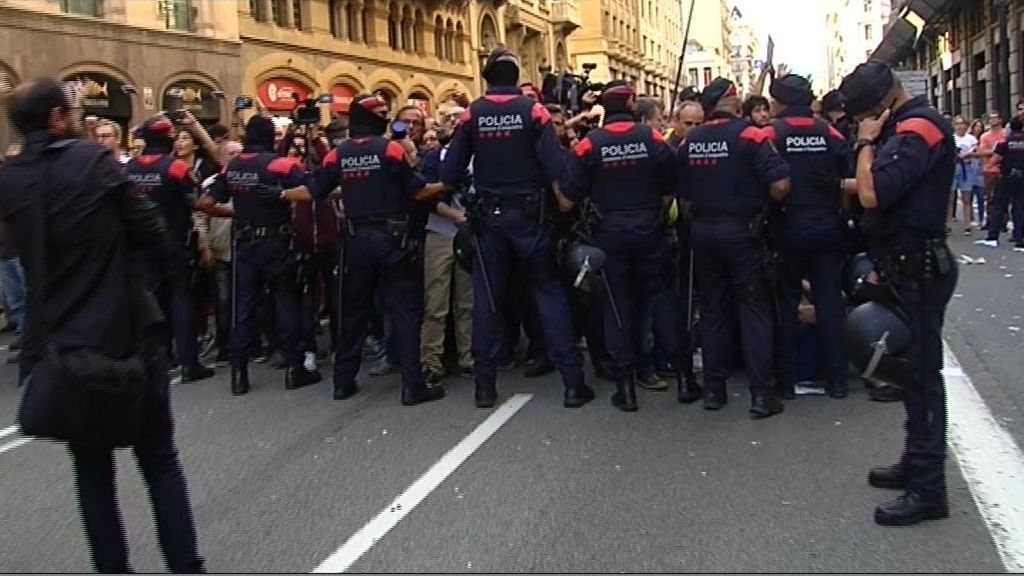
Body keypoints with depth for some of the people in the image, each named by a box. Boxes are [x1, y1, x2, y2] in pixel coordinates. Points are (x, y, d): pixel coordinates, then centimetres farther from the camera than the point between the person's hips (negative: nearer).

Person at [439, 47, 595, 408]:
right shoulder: (533, 111, -6)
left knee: (487, 298, 8)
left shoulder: (472, 115, -1)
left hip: (489, 216, 2)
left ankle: (485, 385, 11)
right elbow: (554, 168, -12)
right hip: (529, 214, -2)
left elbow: (450, 175, -2)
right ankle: (572, 381, 1)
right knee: (550, 293, 4)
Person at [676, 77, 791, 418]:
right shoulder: (750, 135, -10)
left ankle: (713, 389, 16)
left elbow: (683, 196, 9)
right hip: (741, 231, -4)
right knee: (755, 309, 2)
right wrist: (760, 198, 2)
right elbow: (780, 187, -18)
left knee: (713, 310, 12)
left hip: (703, 232, 5)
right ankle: (762, 393, 0)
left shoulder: (689, 142, 4)